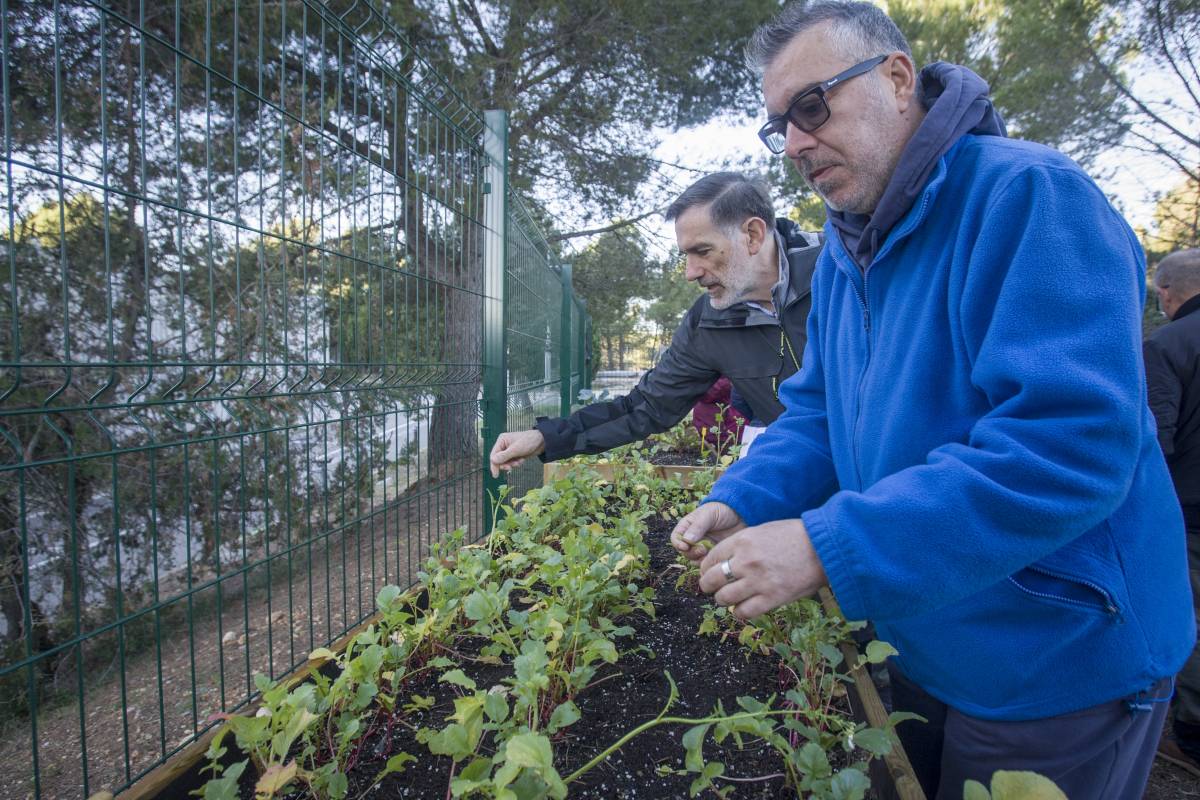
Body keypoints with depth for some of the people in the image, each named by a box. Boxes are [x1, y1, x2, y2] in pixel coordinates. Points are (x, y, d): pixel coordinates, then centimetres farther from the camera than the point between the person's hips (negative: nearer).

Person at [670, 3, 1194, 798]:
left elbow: (1070, 442, -32)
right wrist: (741, 503, -12)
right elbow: (818, 413, 6)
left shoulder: (1030, 196, -21)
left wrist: (828, 546, -34)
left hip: (1058, 668, -7)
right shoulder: (842, 251, 4)